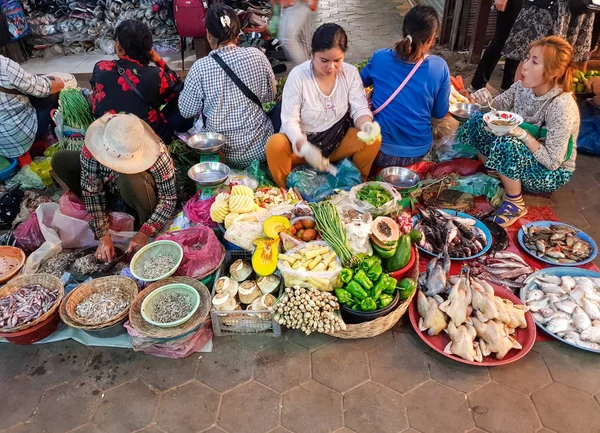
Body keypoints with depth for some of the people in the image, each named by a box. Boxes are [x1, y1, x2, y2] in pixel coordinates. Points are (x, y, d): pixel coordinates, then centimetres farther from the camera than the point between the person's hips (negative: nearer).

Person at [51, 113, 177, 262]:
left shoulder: (158, 155, -36)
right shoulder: (92, 148, -28)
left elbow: (169, 198, -28)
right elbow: (92, 193, -21)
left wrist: (144, 233, -33)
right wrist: (103, 235, -27)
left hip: (143, 194, -4)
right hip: (111, 188, 4)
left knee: (130, 180, -38)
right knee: (59, 160, -9)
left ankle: (145, 222, -9)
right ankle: (119, 207, -4)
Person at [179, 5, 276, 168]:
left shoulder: (200, 67, -16)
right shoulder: (257, 56, -9)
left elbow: (186, 111, -4)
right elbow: (270, 97, 5)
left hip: (223, 153, -3)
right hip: (260, 148, 3)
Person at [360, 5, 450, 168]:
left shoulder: (380, 57, -11)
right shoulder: (439, 67, -14)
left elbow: (361, 82, 12)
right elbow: (440, 113, 0)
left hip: (381, 147, -1)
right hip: (417, 151, 2)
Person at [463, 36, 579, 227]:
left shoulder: (561, 107, -31)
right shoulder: (524, 85, -13)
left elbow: (553, 161, -27)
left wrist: (523, 134, -35)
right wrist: (486, 101, -22)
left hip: (551, 174, -6)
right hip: (523, 156, 7)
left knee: (506, 144, -35)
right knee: (478, 121, -9)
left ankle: (515, 203, -12)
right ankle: (495, 175, 6)